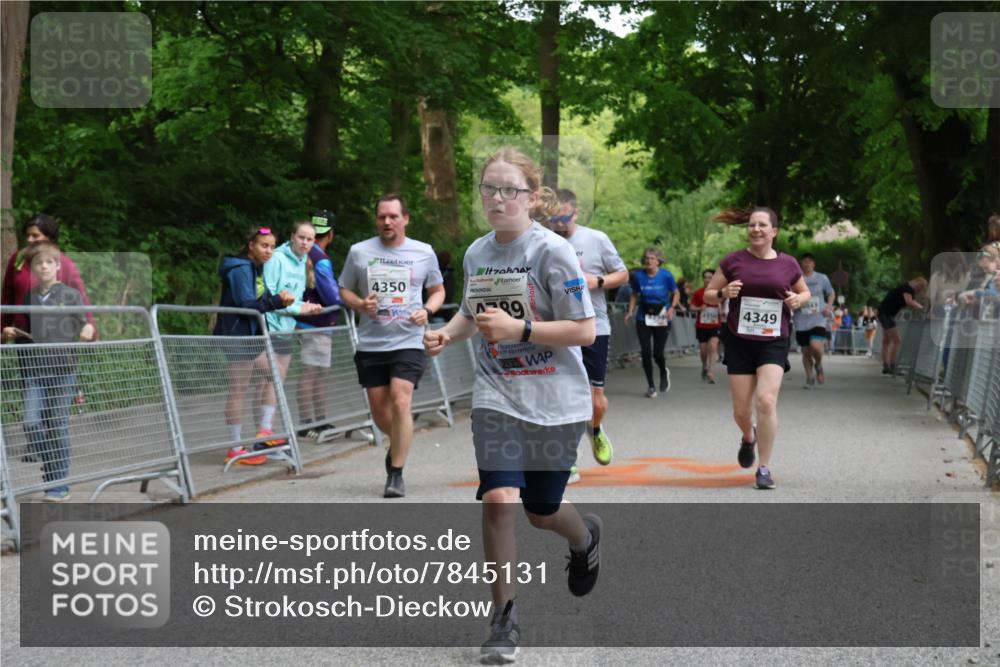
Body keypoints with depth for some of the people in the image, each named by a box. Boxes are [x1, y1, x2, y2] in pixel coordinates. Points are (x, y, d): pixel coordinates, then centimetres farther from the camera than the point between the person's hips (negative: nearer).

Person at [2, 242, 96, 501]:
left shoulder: (71, 295, 1)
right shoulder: (28, 298, 11)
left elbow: (82, 328, 2)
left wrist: (89, 330, -19)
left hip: (63, 369, -3)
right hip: (34, 370, 3)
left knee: (58, 427, 1)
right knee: (31, 423, -9)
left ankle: (59, 483, 10)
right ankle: (51, 467, 14)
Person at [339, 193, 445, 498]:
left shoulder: (424, 253, 4)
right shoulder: (359, 252, 4)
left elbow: (438, 290, 15)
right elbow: (344, 290, 13)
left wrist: (427, 310, -6)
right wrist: (361, 305, -9)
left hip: (409, 342, -2)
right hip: (371, 344, 2)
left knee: (400, 402, -18)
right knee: (380, 414, 6)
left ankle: (396, 475, -9)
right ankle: (399, 444, 41)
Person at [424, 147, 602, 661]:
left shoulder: (553, 252, -14)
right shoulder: (475, 254, 3)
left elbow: (584, 331, -15)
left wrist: (519, 329, -24)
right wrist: (448, 333, 1)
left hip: (555, 400, -3)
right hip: (497, 396, 3)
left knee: (541, 511, 9)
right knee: (499, 498, -15)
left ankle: (586, 537, 47)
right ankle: (504, 617, -2)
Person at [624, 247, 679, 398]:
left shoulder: (666, 276, -8)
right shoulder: (638, 276, -3)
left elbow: (676, 294, 4)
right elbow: (634, 295, 10)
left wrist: (671, 308, -12)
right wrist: (630, 311, -3)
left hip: (661, 318, -2)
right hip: (644, 318, 2)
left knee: (657, 353, -2)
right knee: (646, 352, -5)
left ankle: (664, 372, 34)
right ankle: (650, 386, 11)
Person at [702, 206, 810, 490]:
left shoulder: (788, 264, 4)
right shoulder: (734, 261, 1)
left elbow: (805, 292, 20)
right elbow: (708, 295, 8)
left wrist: (798, 299, -4)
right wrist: (724, 293, -14)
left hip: (773, 343, -1)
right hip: (739, 342, 1)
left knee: (766, 401, -19)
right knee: (741, 411, 4)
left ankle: (764, 468, -7)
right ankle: (748, 437, 42)